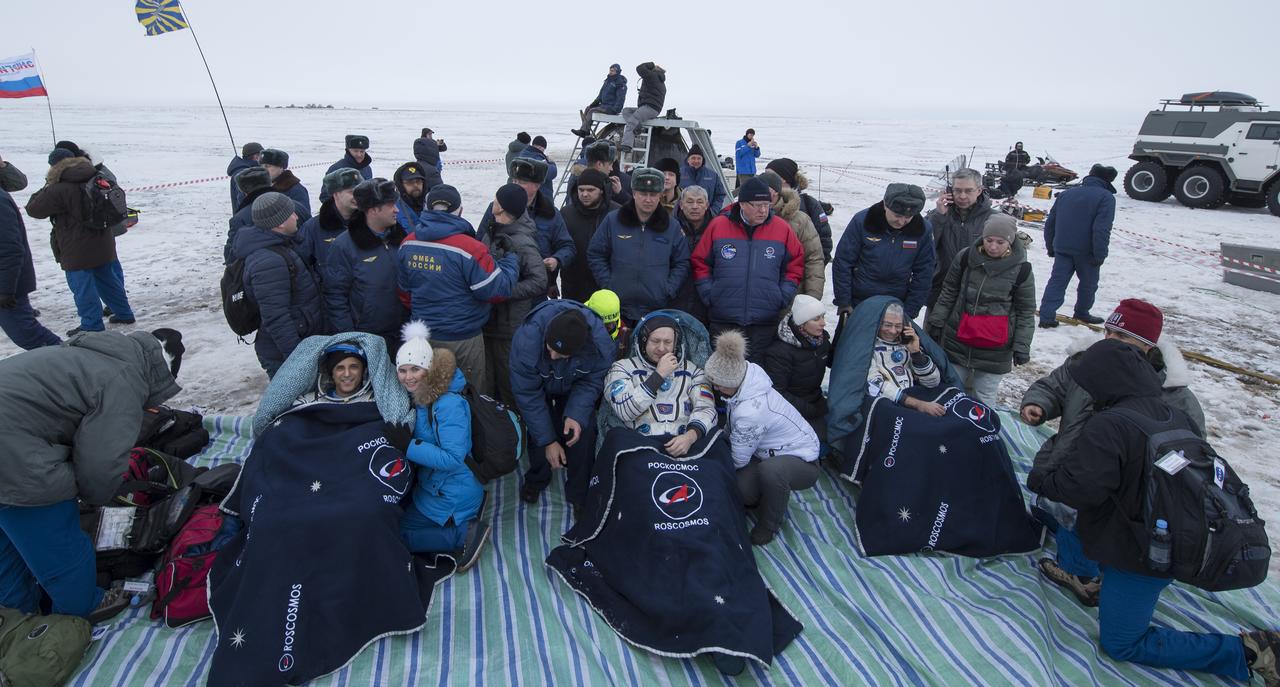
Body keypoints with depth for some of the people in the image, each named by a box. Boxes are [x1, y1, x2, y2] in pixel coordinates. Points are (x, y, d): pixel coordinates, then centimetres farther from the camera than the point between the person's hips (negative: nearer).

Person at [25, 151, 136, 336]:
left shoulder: (59, 190, -18)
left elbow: (33, 209, -8)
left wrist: (45, 189, 5)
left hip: (78, 251, -7)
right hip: (103, 246, 7)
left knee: (82, 288, 1)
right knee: (108, 280, 19)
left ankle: (92, 325, 7)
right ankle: (124, 313, 27)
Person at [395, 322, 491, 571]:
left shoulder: (449, 404, -24)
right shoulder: (418, 397, 1)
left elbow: (453, 458, -29)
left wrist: (407, 445, -28)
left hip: (451, 498, -9)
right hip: (430, 485, 9)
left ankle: (465, 533, -4)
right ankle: (468, 514, 15)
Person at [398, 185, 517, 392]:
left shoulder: (408, 244, -4)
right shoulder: (469, 248, -25)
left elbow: (404, 289, 9)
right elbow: (497, 290, -21)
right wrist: (511, 258, -4)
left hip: (423, 335, 6)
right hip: (463, 339, -6)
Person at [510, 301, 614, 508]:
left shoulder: (601, 342, -38)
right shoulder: (526, 340, -41)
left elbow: (590, 383, -20)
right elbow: (528, 395, -30)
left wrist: (576, 415, -36)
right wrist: (548, 441, -27)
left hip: (574, 387, 1)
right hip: (539, 385, 0)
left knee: (584, 431, -16)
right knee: (538, 428, -16)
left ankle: (579, 492, 6)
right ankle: (536, 479, 16)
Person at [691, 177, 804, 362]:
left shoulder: (782, 228, 2)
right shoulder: (718, 225, -1)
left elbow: (796, 264, 10)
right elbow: (700, 262, 6)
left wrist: (783, 296, 2)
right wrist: (708, 295, -1)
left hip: (765, 321, 1)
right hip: (723, 320, 0)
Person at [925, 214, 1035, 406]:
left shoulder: (1021, 270, -7)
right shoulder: (965, 258, -2)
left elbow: (1026, 312, -1)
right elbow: (948, 293, 8)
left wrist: (1022, 347, -3)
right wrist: (936, 322, 8)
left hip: (995, 350, -2)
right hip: (957, 340, 2)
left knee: (984, 399, 6)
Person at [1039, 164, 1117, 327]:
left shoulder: (1065, 194, 10)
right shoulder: (1106, 197, -7)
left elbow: (1050, 222, 13)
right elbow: (1102, 229, -18)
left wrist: (1050, 247, 20)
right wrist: (1100, 255, -12)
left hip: (1062, 249, 4)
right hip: (1086, 251, -4)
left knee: (1057, 281, 3)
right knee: (1088, 283, 15)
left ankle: (1046, 316, -6)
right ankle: (1082, 313, 29)